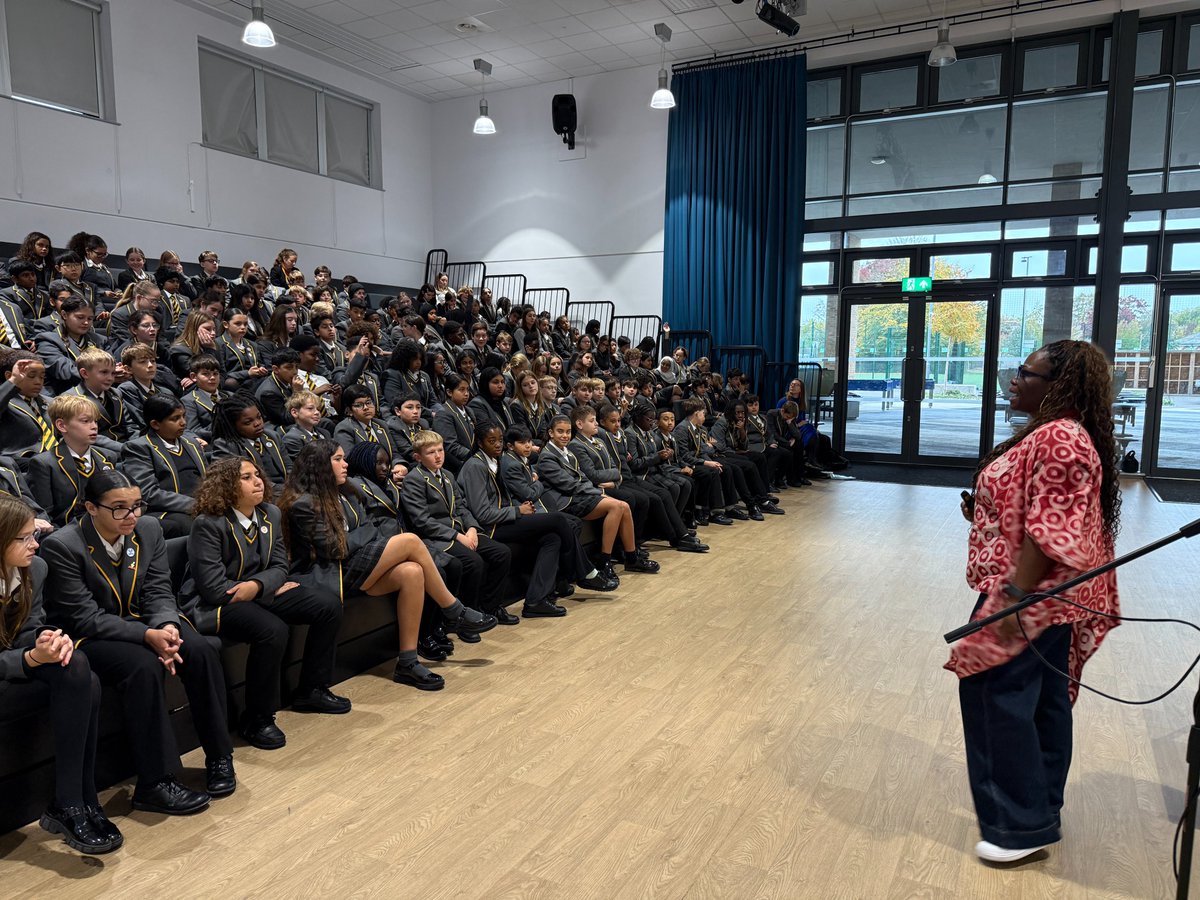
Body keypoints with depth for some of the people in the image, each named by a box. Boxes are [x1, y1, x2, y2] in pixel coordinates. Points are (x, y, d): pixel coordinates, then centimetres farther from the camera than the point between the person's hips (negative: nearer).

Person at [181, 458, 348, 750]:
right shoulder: (207, 524, -18)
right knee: (273, 630, -35)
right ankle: (257, 719, -14)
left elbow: (279, 566, 3)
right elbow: (214, 587, -21)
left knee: (329, 603, -6)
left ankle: (311, 691, 10)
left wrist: (257, 585, -21)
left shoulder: (270, 514, 3)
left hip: (258, 593, 8)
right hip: (214, 604, -8)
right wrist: (274, 589, -14)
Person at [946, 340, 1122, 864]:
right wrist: (984, 513, 6)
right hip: (1048, 597, 11)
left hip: (1035, 595, -11)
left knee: (997, 693, -5)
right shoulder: (1052, 433, 13)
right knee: (1043, 700, 17)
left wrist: (1014, 596, -26)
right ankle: (1040, 809, 30)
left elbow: (1051, 531, -25)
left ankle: (1021, 826, 6)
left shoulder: (1059, 439, -20)